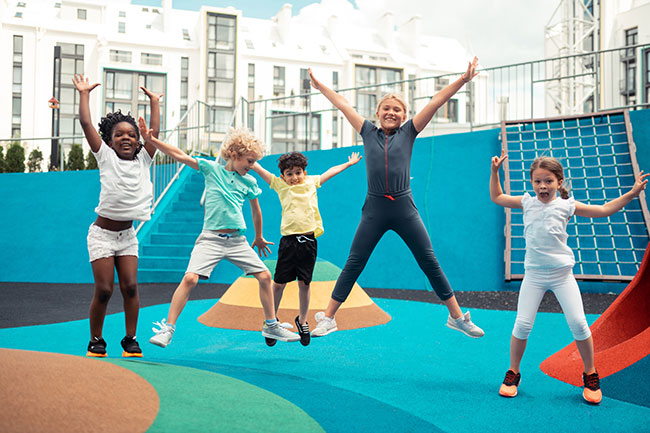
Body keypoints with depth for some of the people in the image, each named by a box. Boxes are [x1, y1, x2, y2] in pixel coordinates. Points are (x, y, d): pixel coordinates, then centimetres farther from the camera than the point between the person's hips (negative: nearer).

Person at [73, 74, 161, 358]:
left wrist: (154, 102, 13)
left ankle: (130, 339, 7)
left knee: (130, 286, -6)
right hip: (102, 233, -3)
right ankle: (96, 340, 12)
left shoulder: (143, 161, 6)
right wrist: (84, 93, 1)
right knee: (104, 290, -6)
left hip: (127, 233, 3)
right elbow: (86, 124, -5)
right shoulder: (105, 157, -1)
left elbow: (154, 132, 5)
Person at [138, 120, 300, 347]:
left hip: (237, 241, 4)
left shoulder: (249, 182, 10)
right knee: (190, 278, -18)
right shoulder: (211, 168, 2)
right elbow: (180, 155, -3)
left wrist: (259, 239, 31)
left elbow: (256, 212, 23)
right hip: (210, 238, -3)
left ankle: (271, 326, 17)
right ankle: (168, 328, -8)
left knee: (265, 276, 0)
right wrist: (151, 140, -12)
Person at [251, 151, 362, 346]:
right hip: (289, 240, -1)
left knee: (304, 283, 6)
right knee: (279, 283, 1)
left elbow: (331, 171, 28)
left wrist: (349, 163, 37)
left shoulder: (312, 182, 14)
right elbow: (257, 168, 6)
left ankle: (302, 320, 25)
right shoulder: (280, 185, 8)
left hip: (308, 240, 1)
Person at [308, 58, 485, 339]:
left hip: (404, 209, 0)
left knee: (430, 263, 3)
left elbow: (436, 102, 3)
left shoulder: (408, 132, 8)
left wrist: (463, 80, 0)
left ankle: (457, 317, 14)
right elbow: (343, 104, 17)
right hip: (374, 210, 0)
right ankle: (328, 318, 9)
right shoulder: (369, 133, 10)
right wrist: (320, 86, 24)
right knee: (353, 264, 1)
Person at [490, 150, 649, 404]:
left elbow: (604, 210, 5)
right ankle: (513, 373, 14)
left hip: (562, 274, -1)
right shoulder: (527, 202, 4)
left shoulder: (566, 206, -1)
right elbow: (497, 197, 18)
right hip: (534, 274, 1)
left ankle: (590, 374, 16)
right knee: (522, 324, -4)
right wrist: (495, 171, 11)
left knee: (578, 323, -4)